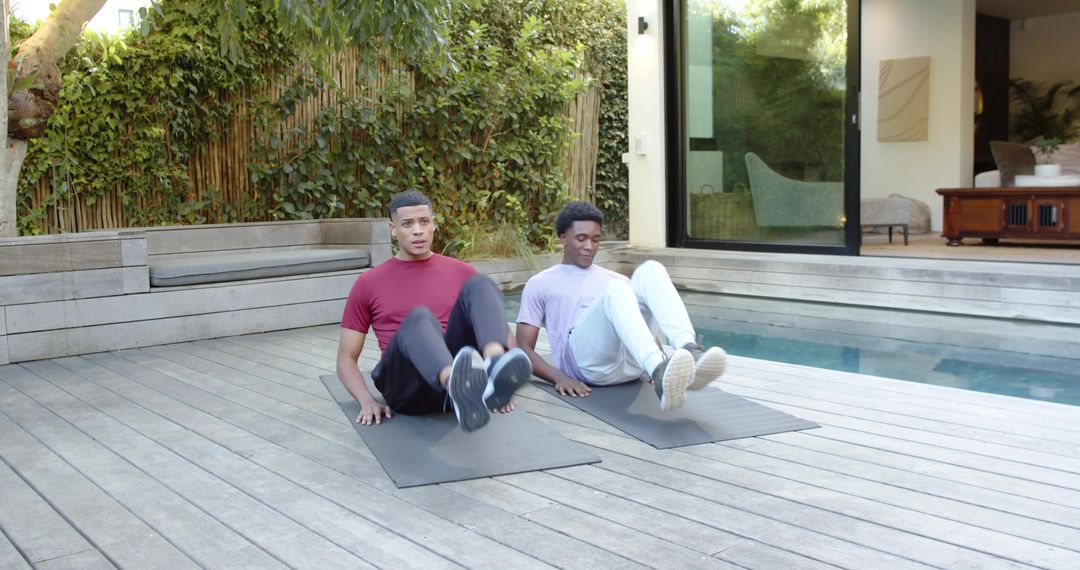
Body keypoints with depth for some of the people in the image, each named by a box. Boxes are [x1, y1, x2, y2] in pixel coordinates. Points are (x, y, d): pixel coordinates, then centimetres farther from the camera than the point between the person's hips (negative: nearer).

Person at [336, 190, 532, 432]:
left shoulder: (461, 272, 17)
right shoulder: (369, 283, 13)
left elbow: (505, 334, 18)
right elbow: (346, 358, 13)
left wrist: (504, 379, -2)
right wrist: (367, 401, -6)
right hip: (407, 388, -1)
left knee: (480, 285, -20)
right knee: (419, 319, -34)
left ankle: (495, 370, -51)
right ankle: (461, 389, -68)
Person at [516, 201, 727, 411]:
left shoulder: (615, 279, 32)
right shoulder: (540, 284, 20)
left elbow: (644, 328, 29)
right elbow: (524, 348, 11)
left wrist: (665, 360, 4)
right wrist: (559, 377, -9)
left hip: (631, 361, 4)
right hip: (588, 363, -4)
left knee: (649, 270, -18)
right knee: (617, 290, -32)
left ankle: (690, 353, -42)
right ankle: (661, 372, -57)